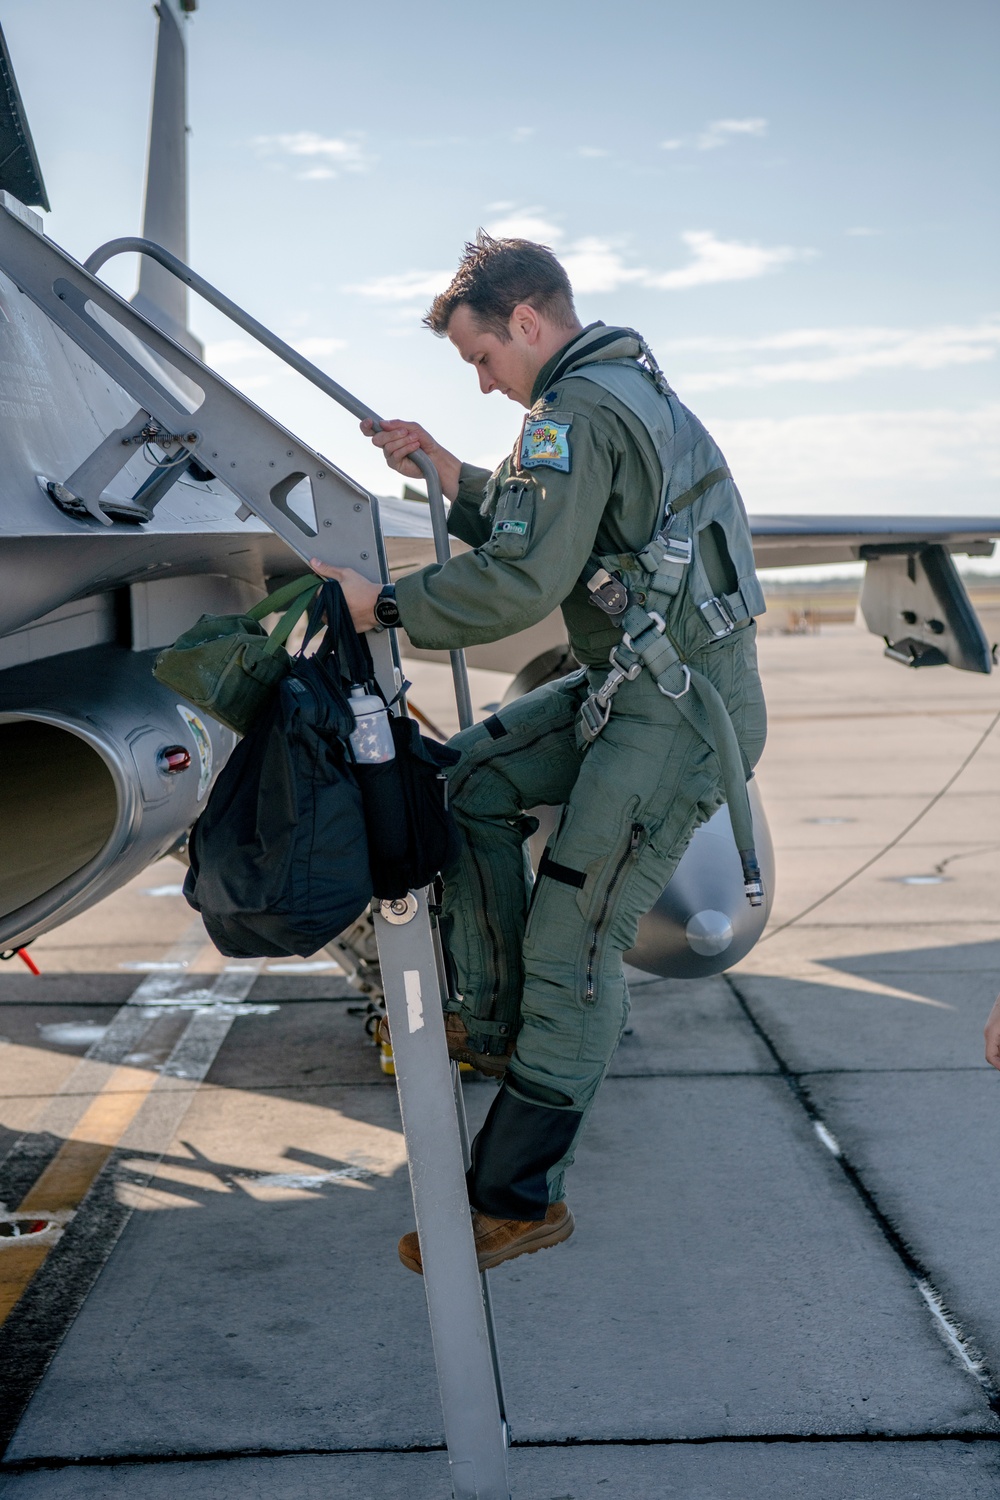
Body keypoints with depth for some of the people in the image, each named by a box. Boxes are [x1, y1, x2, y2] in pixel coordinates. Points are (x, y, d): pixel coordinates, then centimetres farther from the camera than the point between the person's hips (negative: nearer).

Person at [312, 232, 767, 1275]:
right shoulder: (630, 387, 18)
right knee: (474, 776, 12)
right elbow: (541, 530, 25)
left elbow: (521, 583, -22)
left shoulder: (577, 412, -15)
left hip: (679, 709, -11)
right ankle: (495, 1023, 14)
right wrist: (444, 470, 17)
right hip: (637, 681, 11)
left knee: (570, 946, -6)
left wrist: (384, 606, -11)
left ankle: (517, 1200, 4)